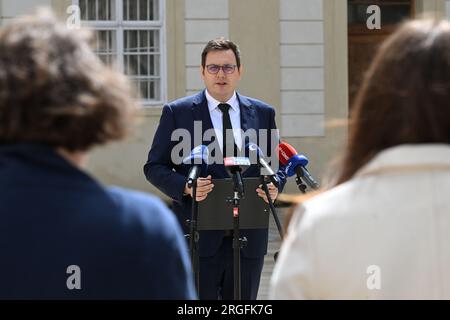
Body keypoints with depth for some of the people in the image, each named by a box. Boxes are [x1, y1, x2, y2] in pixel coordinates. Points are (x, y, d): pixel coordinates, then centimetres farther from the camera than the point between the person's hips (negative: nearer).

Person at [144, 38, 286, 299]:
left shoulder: (263, 113, 11)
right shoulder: (177, 112, 2)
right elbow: (155, 167, 2)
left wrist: (275, 185, -8)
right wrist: (185, 187, -17)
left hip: (248, 238, 3)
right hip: (198, 238, -3)